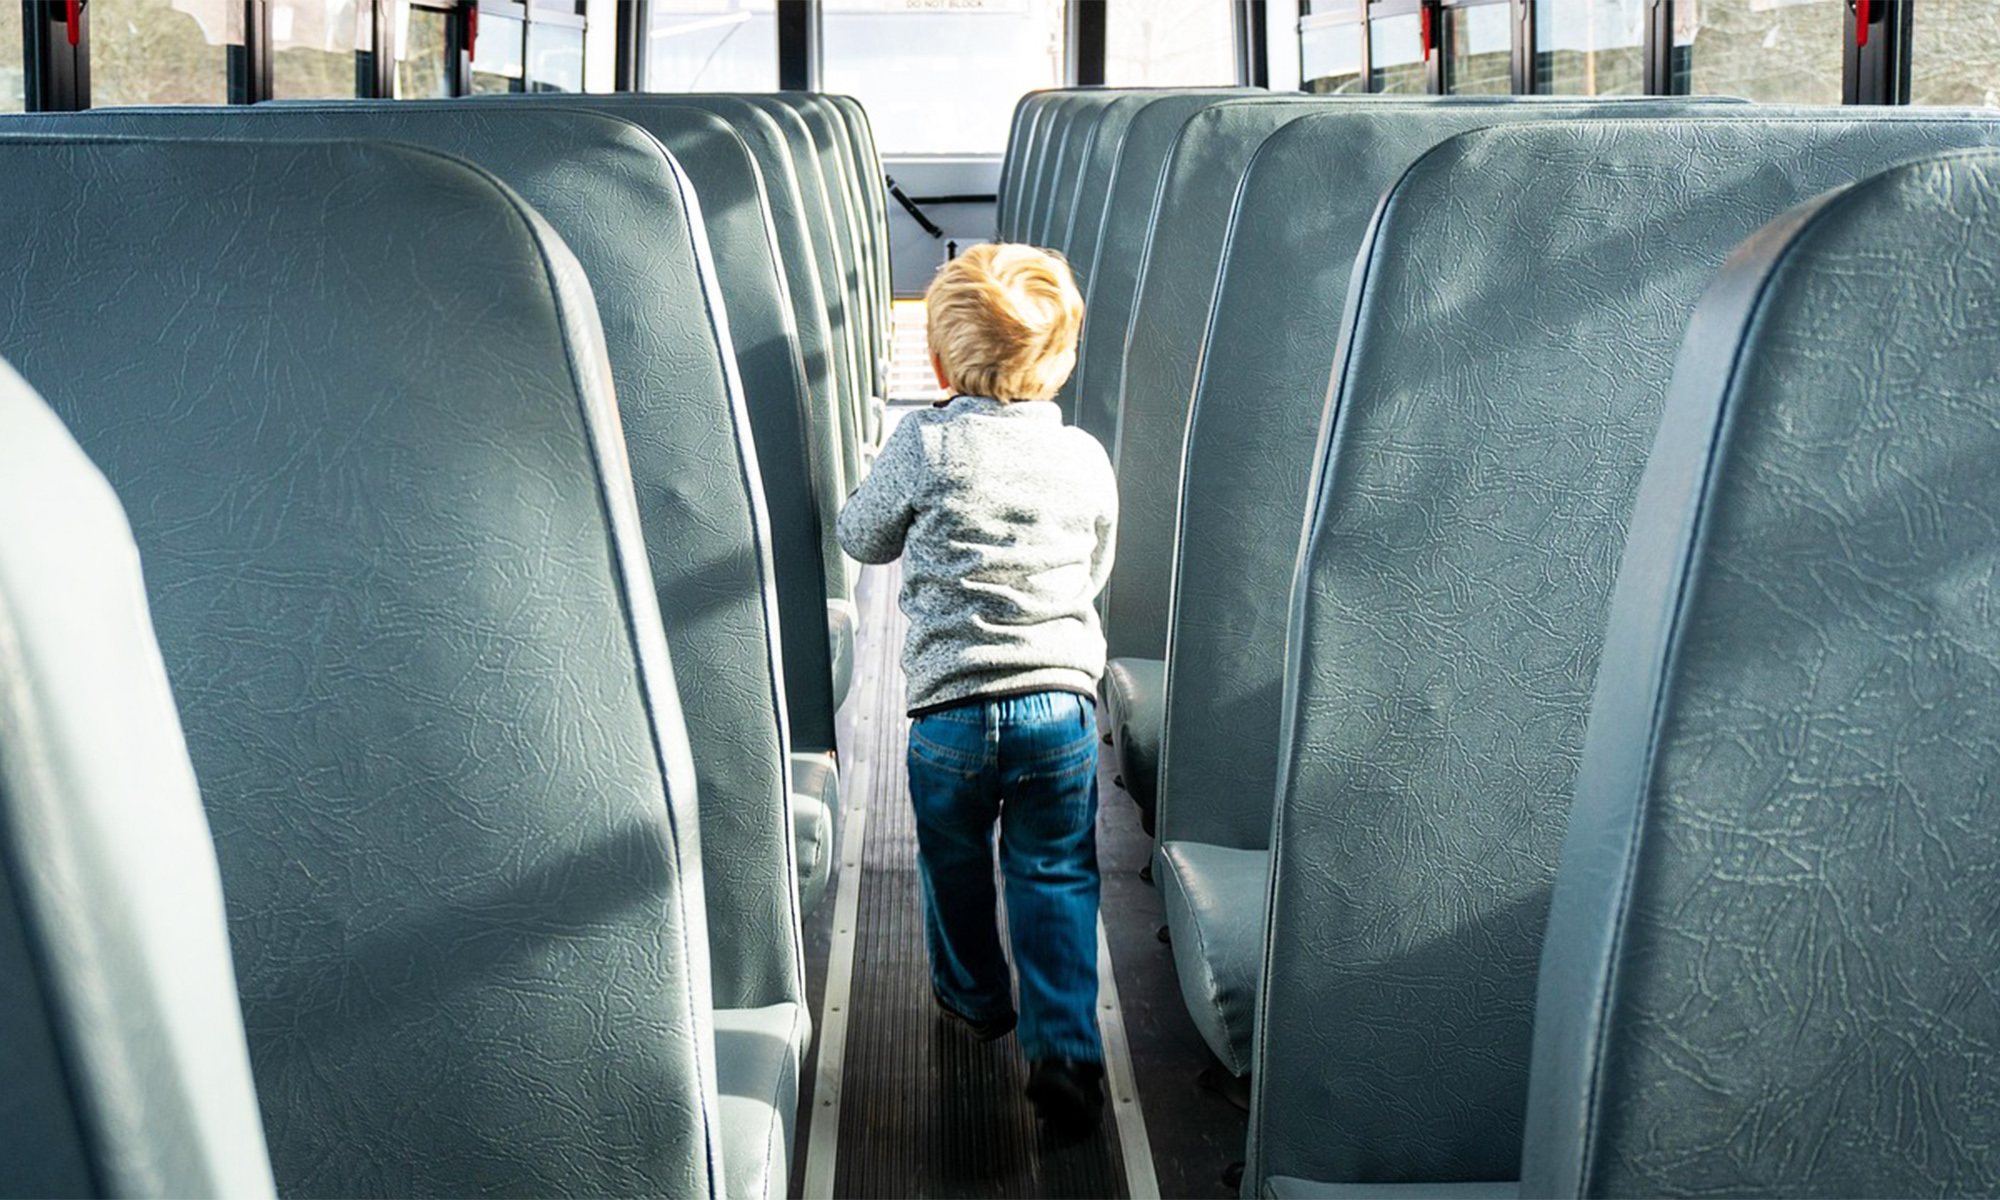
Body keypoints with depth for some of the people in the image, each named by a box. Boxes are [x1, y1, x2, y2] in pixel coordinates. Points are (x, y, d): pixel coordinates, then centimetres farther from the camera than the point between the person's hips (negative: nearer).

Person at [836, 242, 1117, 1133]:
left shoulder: (925, 446, -8)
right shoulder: (1086, 459, 2)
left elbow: (862, 539, 8)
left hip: (950, 710, -1)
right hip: (1063, 701, 2)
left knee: (955, 865, 22)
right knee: (1056, 879, 10)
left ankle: (973, 996, 42)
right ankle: (1066, 1053, 1)